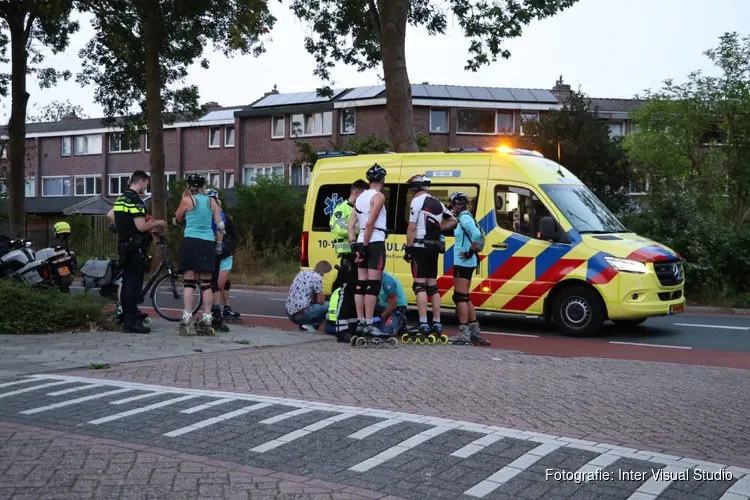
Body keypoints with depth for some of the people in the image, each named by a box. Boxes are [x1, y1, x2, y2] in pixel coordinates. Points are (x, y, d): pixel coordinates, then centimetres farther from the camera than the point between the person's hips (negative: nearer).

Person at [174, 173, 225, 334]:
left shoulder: (187, 200, 1)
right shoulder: (211, 201, 10)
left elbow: (178, 220, 14)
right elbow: (220, 226, 6)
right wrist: (219, 245, 14)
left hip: (191, 242, -3)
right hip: (208, 243, 3)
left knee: (189, 282, -2)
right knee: (206, 283, 5)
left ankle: (186, 318, -8)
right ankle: (207, 319, 4)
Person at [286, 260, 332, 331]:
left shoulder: (302, 273, 15)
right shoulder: (317, 277, -8)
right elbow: (320, 301, -4)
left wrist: (313, 300, 25)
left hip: (290, 313, 8)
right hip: (301, 314, -8)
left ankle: (303, 325, 12)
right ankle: (310, 326, -3)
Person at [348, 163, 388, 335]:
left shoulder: (360, 197, 17)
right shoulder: (378, 196, -8)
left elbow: (351, 224, 12)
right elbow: (370, 223, -17)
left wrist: (354, 244, 7)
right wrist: (365, 245, -15)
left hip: (362, 242, 8)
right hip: (375, 243, -8)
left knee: (361, 284, 9)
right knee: (373, 284, -9)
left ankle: (360, 322, 10)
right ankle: (368, 324, -12)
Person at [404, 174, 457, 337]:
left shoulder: (417, 200, -6)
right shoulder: (438, 203, 16)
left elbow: (412, 227, -12)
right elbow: (453, 221, 24)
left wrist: (408, 248, -11)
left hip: (420, 246, -7)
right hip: (434, 247, 7)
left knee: (420, 285, -9)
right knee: (432, 285, 12)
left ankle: (423, 324, -16)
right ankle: (437, 324, 12)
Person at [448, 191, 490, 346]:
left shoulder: (464, 218, -13)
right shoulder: (465, 218, 16)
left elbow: (476, 236, -28)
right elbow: (477, 236, 14)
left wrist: (470, 253, -20)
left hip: (463, 263, -10)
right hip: (465, 263, 10)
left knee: (460, 297, -7)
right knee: (465, 297, 15)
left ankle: (464, 334, -7)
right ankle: (475, 332, 18)